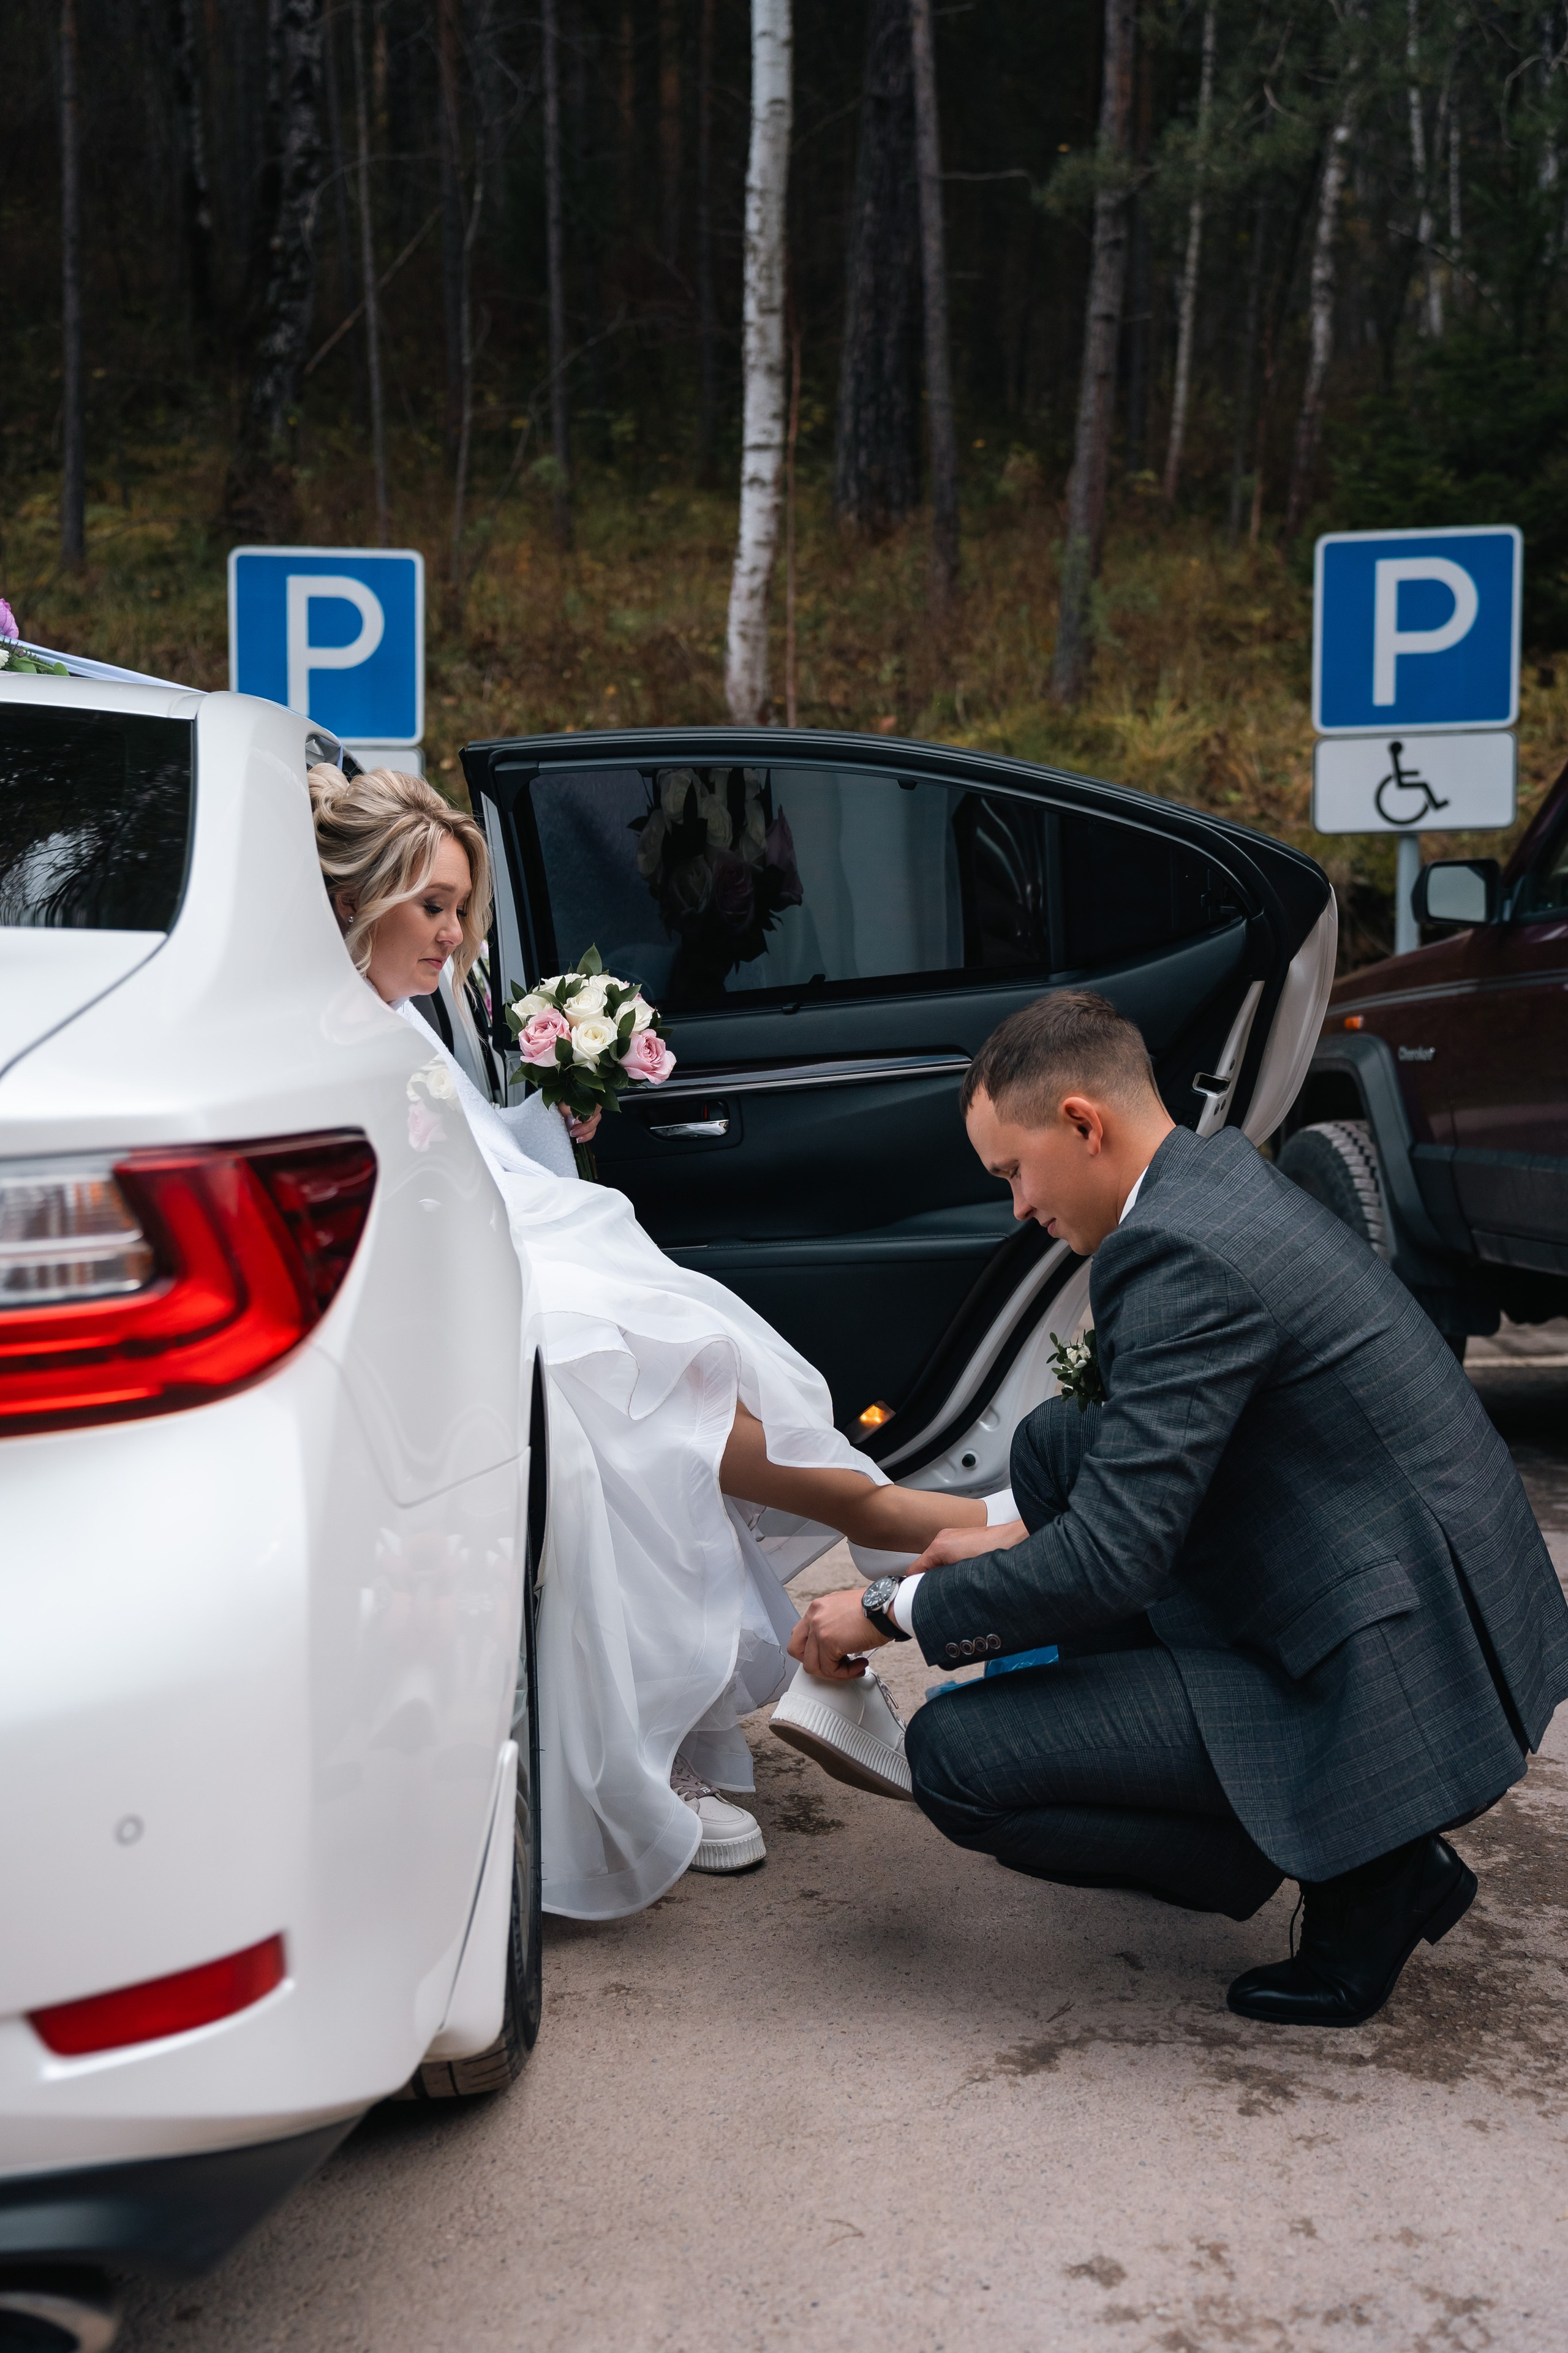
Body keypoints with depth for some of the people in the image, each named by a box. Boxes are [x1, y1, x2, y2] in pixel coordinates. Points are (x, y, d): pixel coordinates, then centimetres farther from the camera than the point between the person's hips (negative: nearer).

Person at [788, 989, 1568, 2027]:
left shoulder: (1184, 1257, -22)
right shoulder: (1222, 1175, 8)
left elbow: (1111, 1559, -22)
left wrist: (894, 1614, -9)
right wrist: (1022, 1541, 18)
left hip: (1395, 1697, -10)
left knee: (954, 1755, -10)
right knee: (1057, 1440, 16)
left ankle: (1361, 1875, -3)